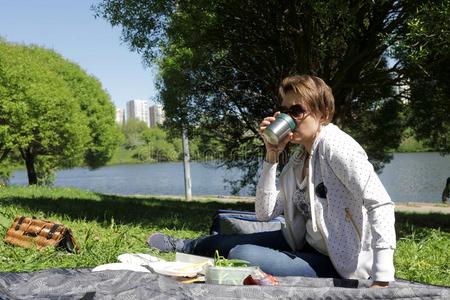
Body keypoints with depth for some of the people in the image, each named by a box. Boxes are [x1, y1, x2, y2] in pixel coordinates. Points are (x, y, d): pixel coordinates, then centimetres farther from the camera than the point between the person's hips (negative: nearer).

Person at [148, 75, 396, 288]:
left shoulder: (335, 146, -19)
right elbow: (265, 213, -1)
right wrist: (271, 155, -9)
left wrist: (381, 279, -32)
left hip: (340, 264, -7)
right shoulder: (299, 157, 4)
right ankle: (181, 247, 37)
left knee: (241, 256, -19)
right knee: (224, 242, 8)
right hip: (307, 245, 8)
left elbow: (380, 204, -27)